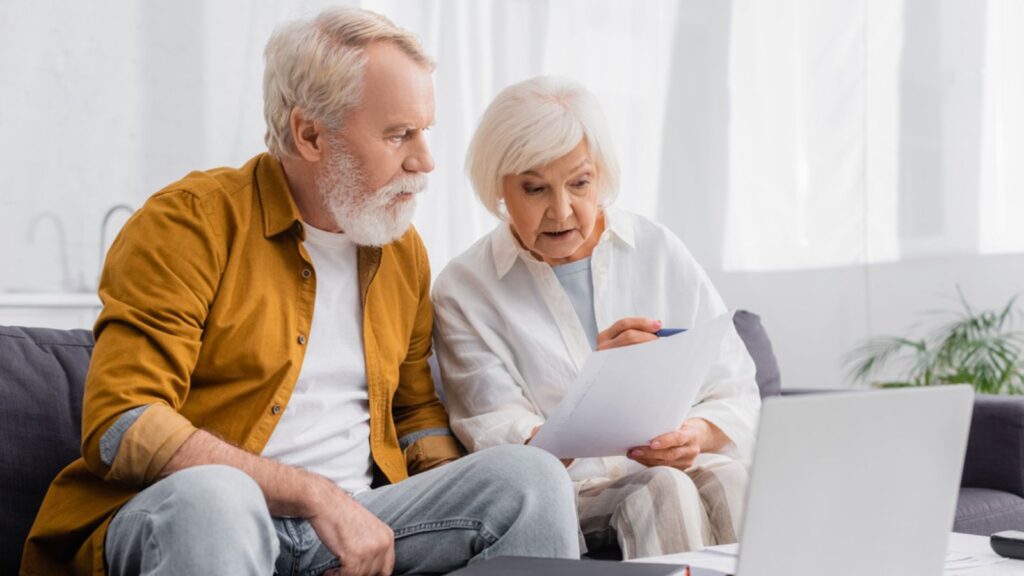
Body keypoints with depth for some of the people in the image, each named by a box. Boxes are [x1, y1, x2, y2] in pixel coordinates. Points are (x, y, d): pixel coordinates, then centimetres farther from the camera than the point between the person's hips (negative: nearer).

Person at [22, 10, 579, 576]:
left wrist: (466, 510, 1)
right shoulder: (192, 222, -8)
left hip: (353, 522, 6)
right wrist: (315, 494, -22)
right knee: (212, 496, -39)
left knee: (532, 475, -14)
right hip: (183, 514, -5)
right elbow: (119, 425, -16)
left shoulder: (403, 248, 13)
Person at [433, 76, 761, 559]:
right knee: (667, 490, -32)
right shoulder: (464, 290, 1)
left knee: (728, 479, -30)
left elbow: (735, 396, 7)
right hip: (567, 497, -2)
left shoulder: (658, 251, 8)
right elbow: (499, 448, -9)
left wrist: (699, 434, -17)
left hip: (683, 469, 3)